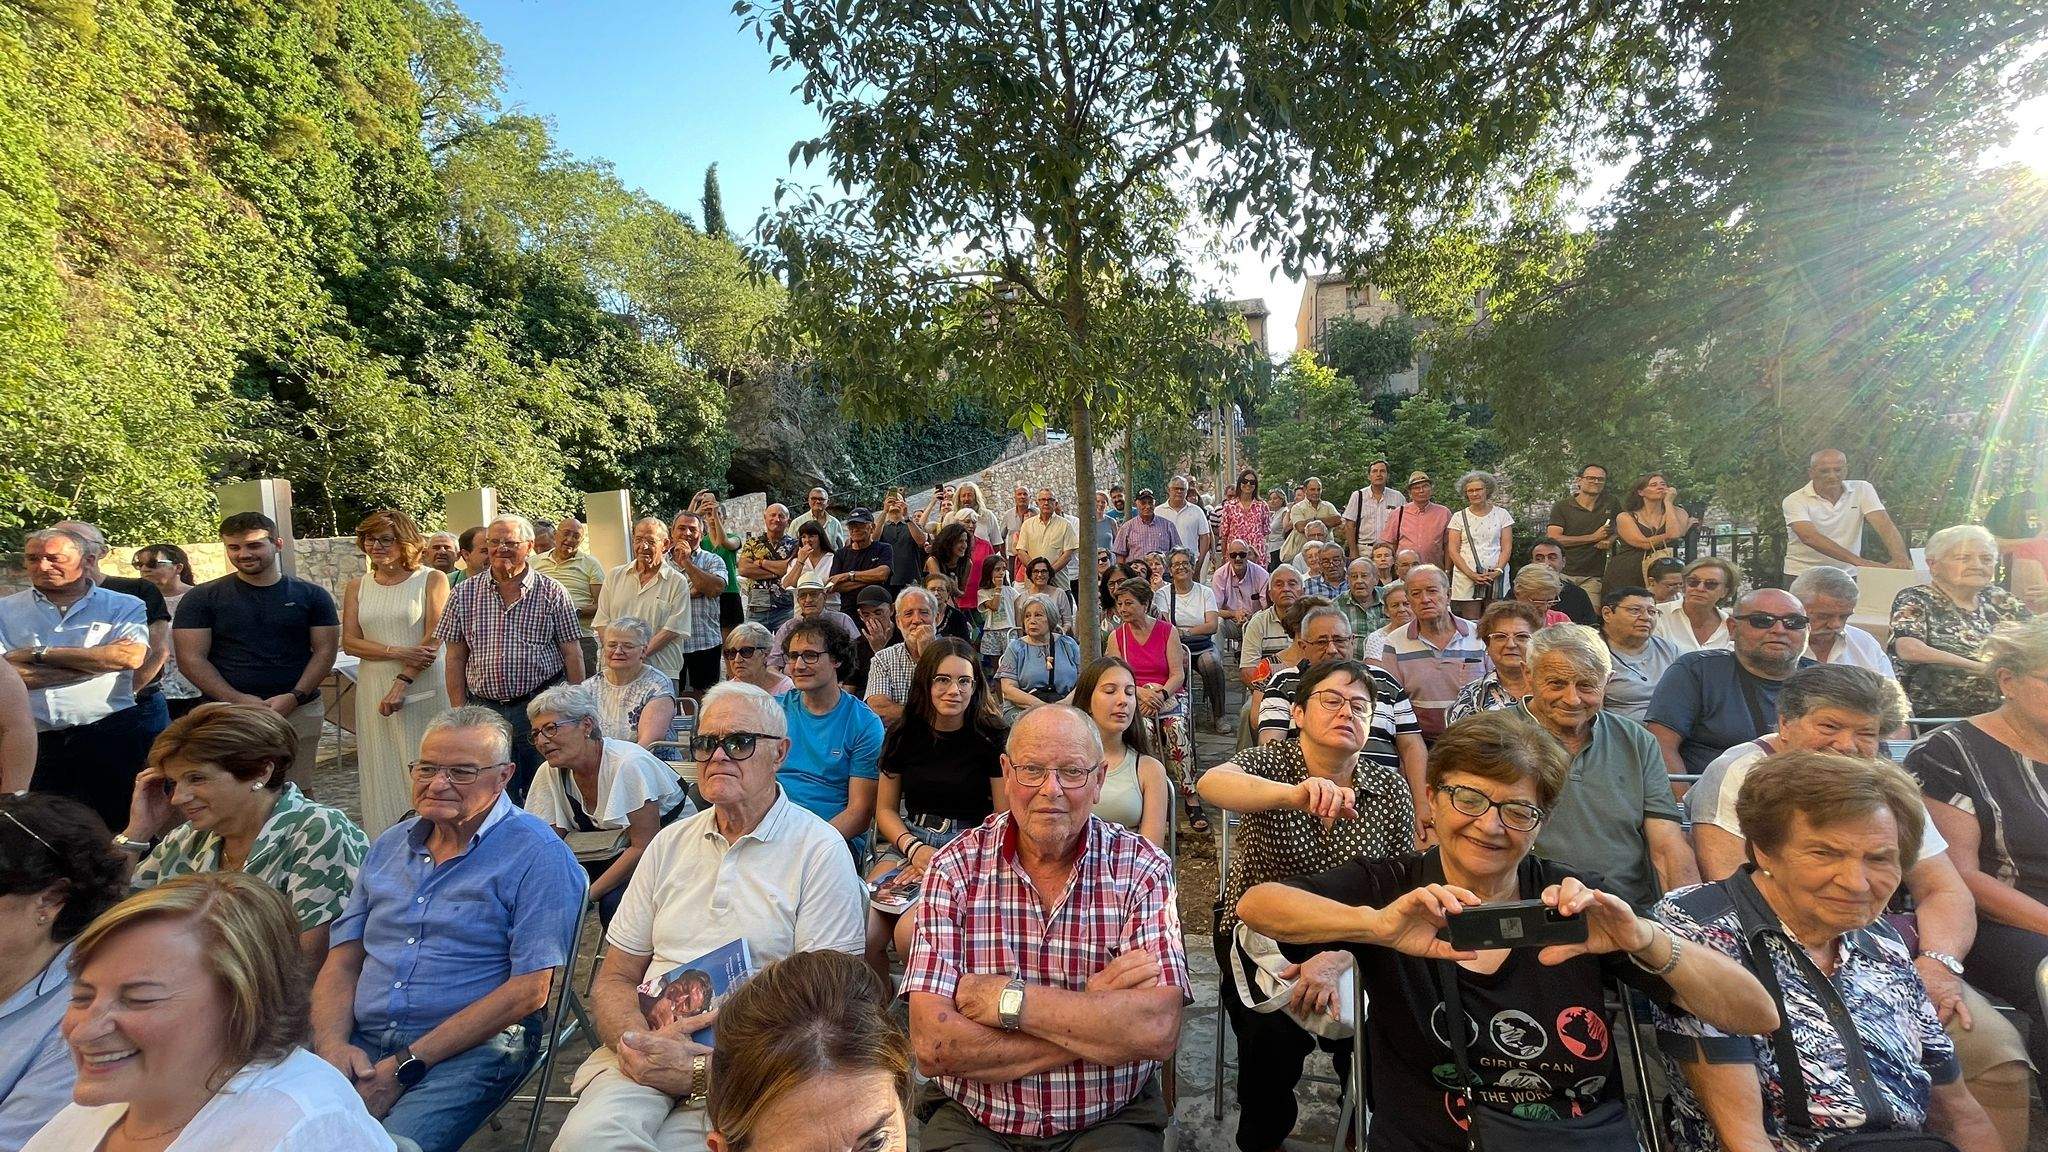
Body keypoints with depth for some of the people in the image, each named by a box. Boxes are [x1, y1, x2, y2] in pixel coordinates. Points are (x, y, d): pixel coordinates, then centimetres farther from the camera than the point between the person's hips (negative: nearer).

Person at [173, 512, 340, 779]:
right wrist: (238, 700, -13)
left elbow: (325, 651, 5)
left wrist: (294, 697, -10)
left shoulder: (311, 595, 7)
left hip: (300, 711, 1)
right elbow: (191, 659, 0)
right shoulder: (201, 599, 6)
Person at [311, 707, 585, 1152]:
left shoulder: (535, 855, -9)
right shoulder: (389, 845, 14)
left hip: (473, 1048, -5)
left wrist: (406, 1066, -15)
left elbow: (529, 989, -15)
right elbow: (342, 962, 13)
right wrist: (333, 1045, -6)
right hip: (361, 1041, 6)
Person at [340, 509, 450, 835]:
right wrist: (399, 653, -13)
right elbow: (349, 642, 3)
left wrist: (401, 683, -15)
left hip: (422, 687, -4)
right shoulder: (357, 587, 11)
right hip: (373, 687, 4)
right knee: (382, 770, 7)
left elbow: (434, 639, -9)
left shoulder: (431, 580, -2)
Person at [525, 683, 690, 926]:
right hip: (611, 855, 6)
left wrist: (589, 893, -26)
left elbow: (644, 846, -24)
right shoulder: (549, 774, -3)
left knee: (614, 902, -29)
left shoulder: (628, 764, -24)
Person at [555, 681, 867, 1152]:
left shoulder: (820, 850, -5)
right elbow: (614, 978, 13)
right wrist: (639, 1040, -10)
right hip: (650, 1043, 4)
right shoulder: (670, 843, 12)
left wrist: (702, 1070, -16)